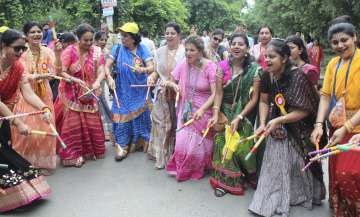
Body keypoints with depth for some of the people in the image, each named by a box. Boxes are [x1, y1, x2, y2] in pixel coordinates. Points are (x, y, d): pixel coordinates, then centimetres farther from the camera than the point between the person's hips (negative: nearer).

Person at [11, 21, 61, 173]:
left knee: (45, 130, 6)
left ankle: (43, 162, 22)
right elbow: (24, 76, -16)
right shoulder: (21, 53, -9)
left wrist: (57, 54, -31)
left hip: (44, 96, 2)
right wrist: (40, 76, -33)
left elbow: (57, 72, -16)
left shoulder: (47, 52, -4)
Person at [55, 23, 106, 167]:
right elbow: (61, 72, -16)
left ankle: (90, 150, 26)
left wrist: (97, 81, -31)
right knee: (72, 125, 2)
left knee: (91, 124, 9)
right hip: (70, 94, -3)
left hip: (88, 95, 3)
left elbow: (101, 71, -10)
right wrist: (76, 80, -32)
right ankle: (72, 154, 12)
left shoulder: (96, 52, -4)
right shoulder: (69, 51, -12)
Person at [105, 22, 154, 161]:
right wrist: (109, 78, -26)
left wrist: (143, 69, -35)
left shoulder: (142, 49, -6)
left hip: (140, 92, 0)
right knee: (122, 118, 1)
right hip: (123, 92, 0)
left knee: (140, 117, 9)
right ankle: (122, 147, 11)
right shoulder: (117, 49, -3)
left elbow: (151, 68, -13)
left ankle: (139, 143, 28)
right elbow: (107, 66, -6)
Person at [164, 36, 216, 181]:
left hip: (204, 111, -3)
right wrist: (173, 85, -15)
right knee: (182, 141, 1)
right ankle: (182, 169, 29)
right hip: (186, 110, 3)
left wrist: (202, 109, -32)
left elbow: (215, 94, -20)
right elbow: (170, 82, 9)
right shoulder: (183, 65, -5)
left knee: (199, 144, 5)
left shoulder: (210, 67, -16)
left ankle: (197, 170, 34)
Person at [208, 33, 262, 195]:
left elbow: (254, 98, -8)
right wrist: (215, 114, -16)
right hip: (225, 112, 2)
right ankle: (224, 180, 14)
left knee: (242, 146, -6)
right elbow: (219, 93, -4)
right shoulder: (222, 66, -2)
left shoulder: (255, 69, -7)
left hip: (245, 114, -2)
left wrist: (239, 117, -16)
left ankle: (251, 177, 20)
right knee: (223, 144, -4)